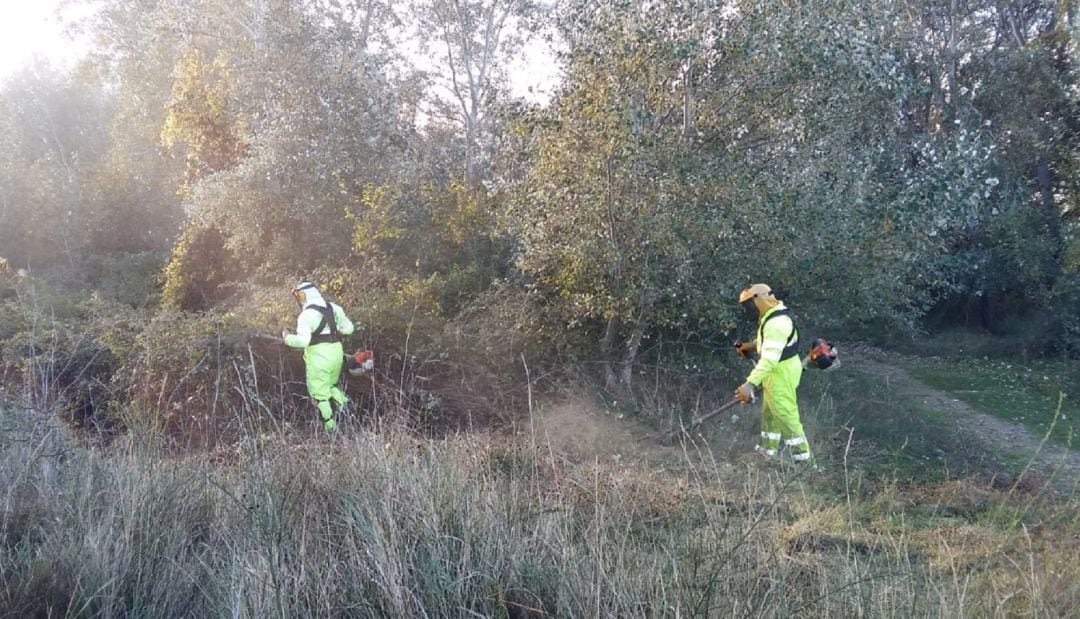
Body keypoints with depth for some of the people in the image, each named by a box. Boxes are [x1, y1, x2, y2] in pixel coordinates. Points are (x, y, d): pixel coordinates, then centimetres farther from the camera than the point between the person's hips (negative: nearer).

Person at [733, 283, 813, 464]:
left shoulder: (776, 323, -28)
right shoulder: (773, 315, 6)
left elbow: (769, 359, -36)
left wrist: (750, 383, -43)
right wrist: (751, 345, 13)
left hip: (781, 373, -11)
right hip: (777, 370, 11)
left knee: (786, 415, -3)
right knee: (769, 413, 21)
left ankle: (803, 457, 6)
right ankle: (768, 450, 34)